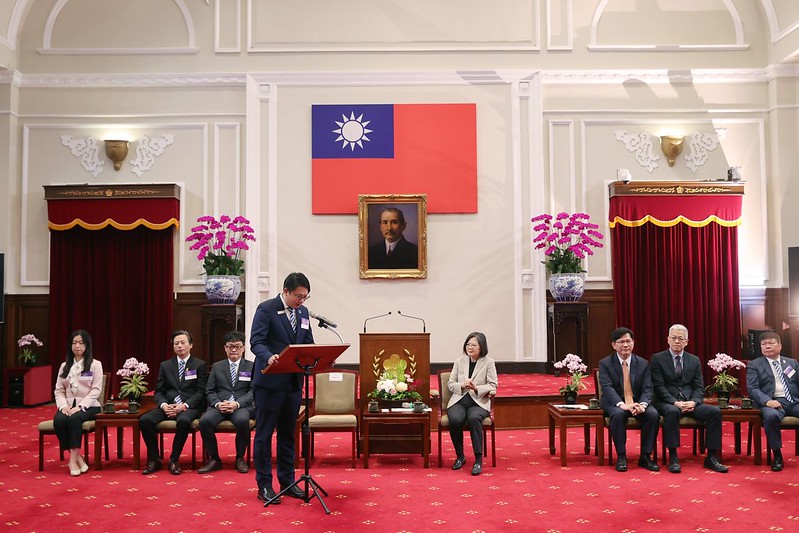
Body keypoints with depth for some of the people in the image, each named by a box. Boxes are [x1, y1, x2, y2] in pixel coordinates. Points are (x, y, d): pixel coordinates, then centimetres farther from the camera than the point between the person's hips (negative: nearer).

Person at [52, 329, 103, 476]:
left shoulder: (95, 364, 2)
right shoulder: (64, 366, 15)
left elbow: (96, 390, -6)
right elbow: (58, 390, 10)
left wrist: (80, 406, -18)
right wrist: (63, 405, -10)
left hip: (88, 406, -3)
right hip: (68, 405, 3)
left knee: (74, 419, -35)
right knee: (58, 420, -30)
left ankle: (73, 459, -25)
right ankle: (77, 457, -20)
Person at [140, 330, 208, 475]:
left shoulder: (199, 365, 7)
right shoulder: (165, 365, 17)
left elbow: (200, 392, -1)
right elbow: (158, 391, 12)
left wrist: (184, 405, -16)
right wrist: (164, 405, -10)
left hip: (189, 407, -3)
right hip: (168, 406, 4)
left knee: (183, 421, -37)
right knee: (144, 420, -24)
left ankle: (174, 460, -19)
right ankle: (154, 460, -10)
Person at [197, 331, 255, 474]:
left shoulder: (251, 366, 10)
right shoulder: (217, 367, 18)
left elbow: (253, 391, 0)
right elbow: (210, 391, 11)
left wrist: (237, 404, -16)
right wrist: (218, 404, -11)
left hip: (241, 406, -2)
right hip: (219, 406, 2)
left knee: (242, 420, -36)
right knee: (205, 420, -29)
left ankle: (240, 458, -12)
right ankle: (214, 459, -10)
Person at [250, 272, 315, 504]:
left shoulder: (303, 312, 11)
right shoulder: (266, 309, -8)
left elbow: (308, 343, 14)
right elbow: (256, 342, -16)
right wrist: (269, 357, -35)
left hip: (293, 381, 6)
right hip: (270, 382, -6)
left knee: (287, 434, 15)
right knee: (264, 434, 3)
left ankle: (287, 481, 25)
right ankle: (264, 486, 12)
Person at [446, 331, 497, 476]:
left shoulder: (489, 362, 5)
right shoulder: (459, 361, 13)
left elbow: (492, 385, 0)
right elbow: (450, 384, 11)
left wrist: (477, 388, -18)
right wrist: (462, 385, -11)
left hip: (479, 402, -2)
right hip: (459, 401, 2)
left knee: (473, 418, -37)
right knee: (455, 420, -31)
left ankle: (478, 459, -28)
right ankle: (460, 456, -8)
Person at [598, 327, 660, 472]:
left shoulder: (643, 363, 6)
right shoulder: (605, 363, -3)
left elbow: (647, 388, -3)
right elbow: (607, 388, -17)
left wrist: (642, 404, -26)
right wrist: (622, 404, -35)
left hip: (637, 402, 3)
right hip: (615, 403, -3)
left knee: (653, 414, -27)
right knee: (618, 414, -36)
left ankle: (645, 456, -13)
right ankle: (621, 456, -21)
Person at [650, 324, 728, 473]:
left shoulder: (694, 360, 14)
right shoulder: (657, 359, 2)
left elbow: (699, 387, 8)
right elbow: (659, 387, -6)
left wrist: (693, 402, -14)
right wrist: (675, 402, -20)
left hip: (690, 402, 4)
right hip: (667, 403, -4)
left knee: (715, 411, -22)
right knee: (672, 412, -38)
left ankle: (711, 457, -13)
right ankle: (673, 457, -29)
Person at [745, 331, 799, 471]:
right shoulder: (754, 365, 8)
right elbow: (752, 388, -3)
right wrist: (767, 401, -22)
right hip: (772, 402, -3)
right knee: (771, 416, -37)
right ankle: (777, 456, -18)